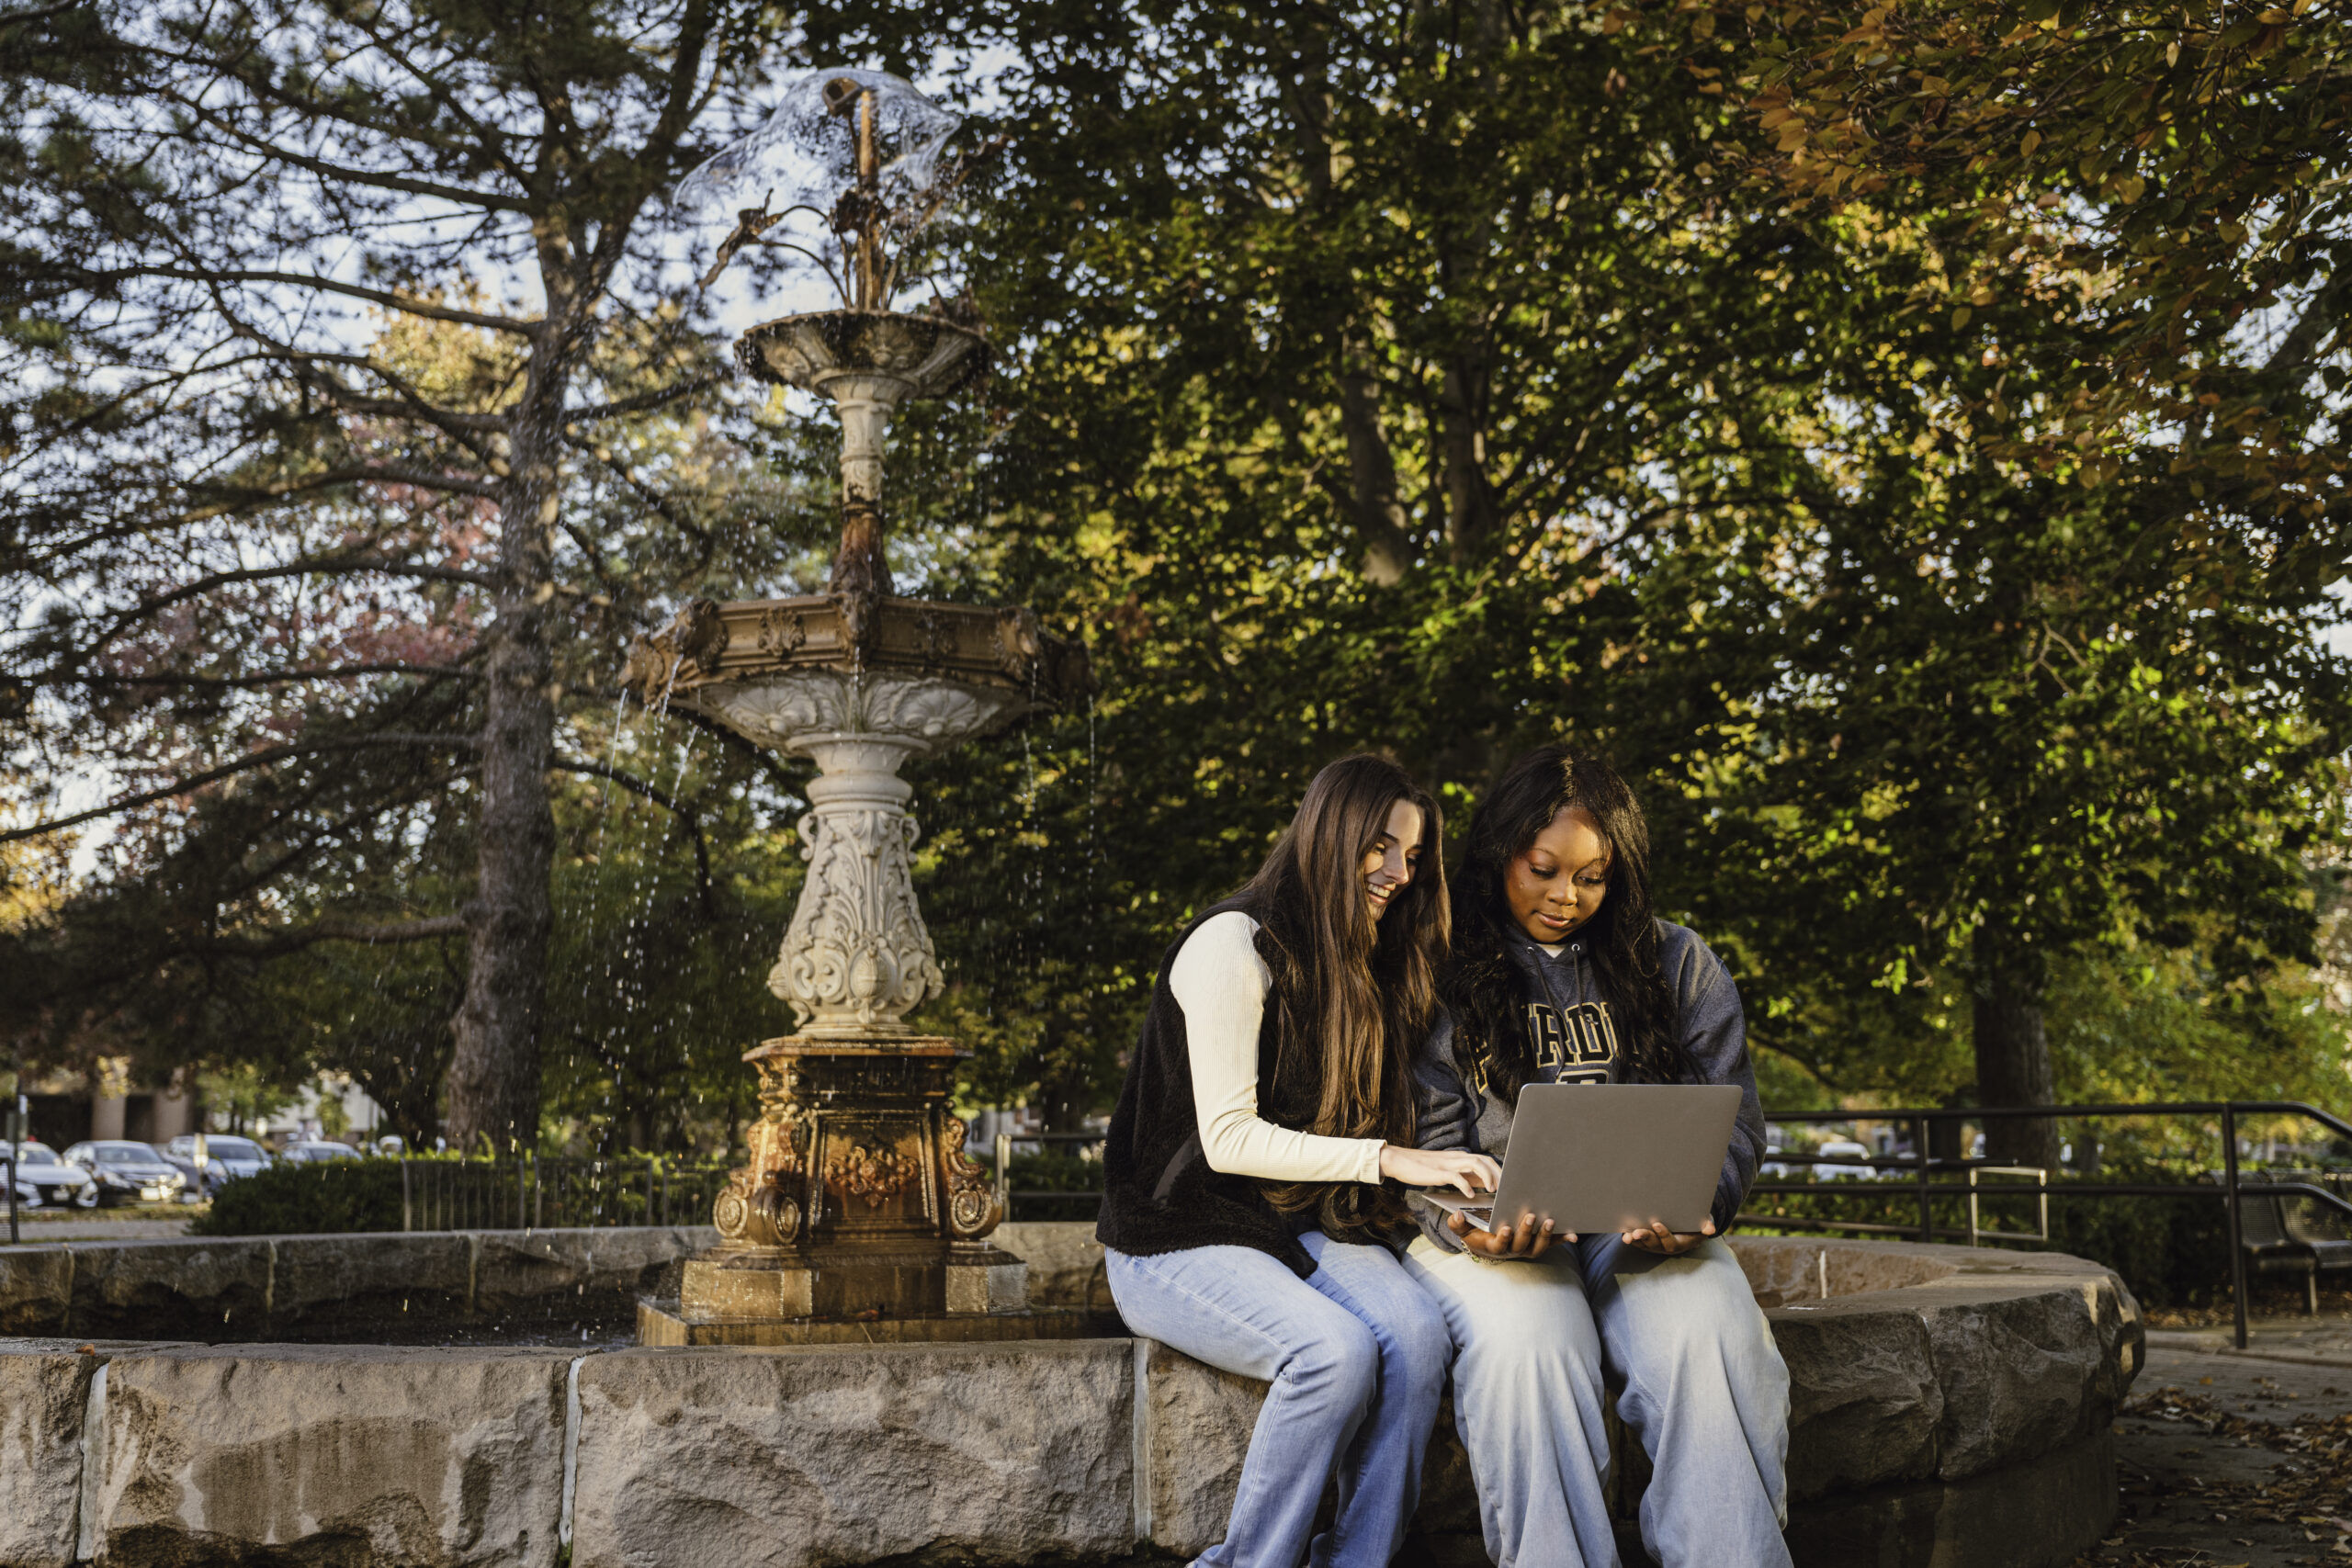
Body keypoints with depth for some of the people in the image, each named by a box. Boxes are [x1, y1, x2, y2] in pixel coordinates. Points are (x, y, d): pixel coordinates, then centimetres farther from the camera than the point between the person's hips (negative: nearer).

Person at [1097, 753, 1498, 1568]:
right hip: (1181, 1240, -6)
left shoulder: (1358, 965, 14)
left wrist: (1436, 1174, -3)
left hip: (1301, 1225, 7)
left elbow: (1341, 1127, 14)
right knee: (1337, 1349, -32)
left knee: (1417, 1331, -24)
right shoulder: (1235, 941, -12)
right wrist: (1386, 1159, -21)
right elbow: (1228, 1139, -17)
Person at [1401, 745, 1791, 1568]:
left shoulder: (1677, 964, 12)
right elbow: (1425, 1140, 2)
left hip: (1649, 1227, 2)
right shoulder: (1443, 974, 5)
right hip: (1501, 1232, -2)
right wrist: (1470, 1227, -19)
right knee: (1527, 1342, -35)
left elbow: (1733, 1118, 9)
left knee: (1711, 1333, -31)